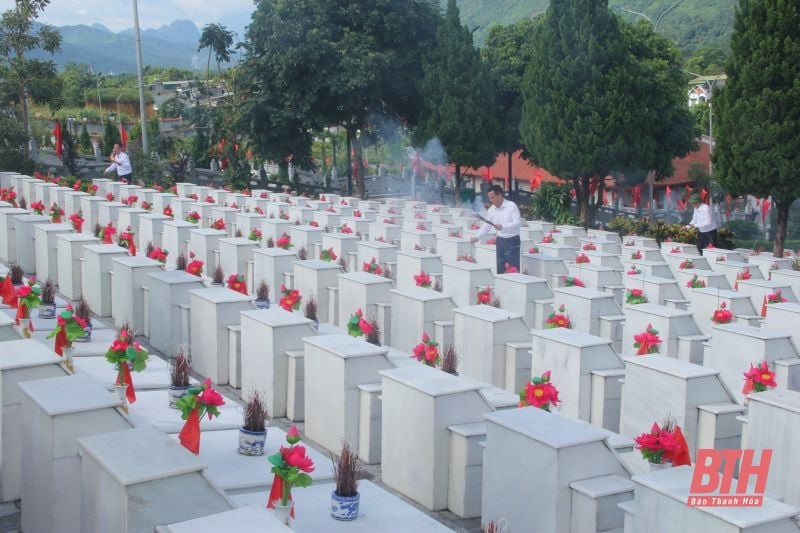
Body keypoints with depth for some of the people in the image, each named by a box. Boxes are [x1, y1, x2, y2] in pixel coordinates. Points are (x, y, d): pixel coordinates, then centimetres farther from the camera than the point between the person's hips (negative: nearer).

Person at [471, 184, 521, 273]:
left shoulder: (511, 206, -11)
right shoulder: (491, 210, 6)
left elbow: (518, 223, -16)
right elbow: (486, 226, 10)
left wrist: (502, 226, -26)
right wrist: (477, 237, -3)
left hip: (512, 240, -6)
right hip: (500, 240, 6)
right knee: (500, 269, 9)